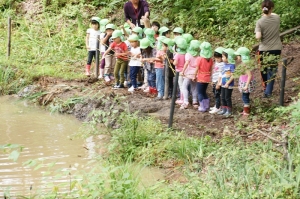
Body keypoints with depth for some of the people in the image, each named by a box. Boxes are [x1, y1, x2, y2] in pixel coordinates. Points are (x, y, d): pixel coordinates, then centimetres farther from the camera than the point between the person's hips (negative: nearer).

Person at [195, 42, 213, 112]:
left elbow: (197, 69, -11)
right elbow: (211, 69, 4)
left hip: (200, 78, -5)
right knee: (204, 92, 21)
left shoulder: (199, 59, -15)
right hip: (207, 78, 5)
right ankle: (206, 106, 22)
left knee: (200, 93, 6)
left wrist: (194, 76, 0)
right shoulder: (210, 59, -2)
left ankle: (202, 107, 3)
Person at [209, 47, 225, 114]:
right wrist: (212, 81, 19)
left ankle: (217, 108, 1)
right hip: (214, 82, 9)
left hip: (218, 82, -9)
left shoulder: (222, 65, -18)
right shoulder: (216, 63, 11)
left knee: (217, 94, -5)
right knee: (215, 94, 18)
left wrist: (218, 83, -21)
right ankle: (216, 106, 31)